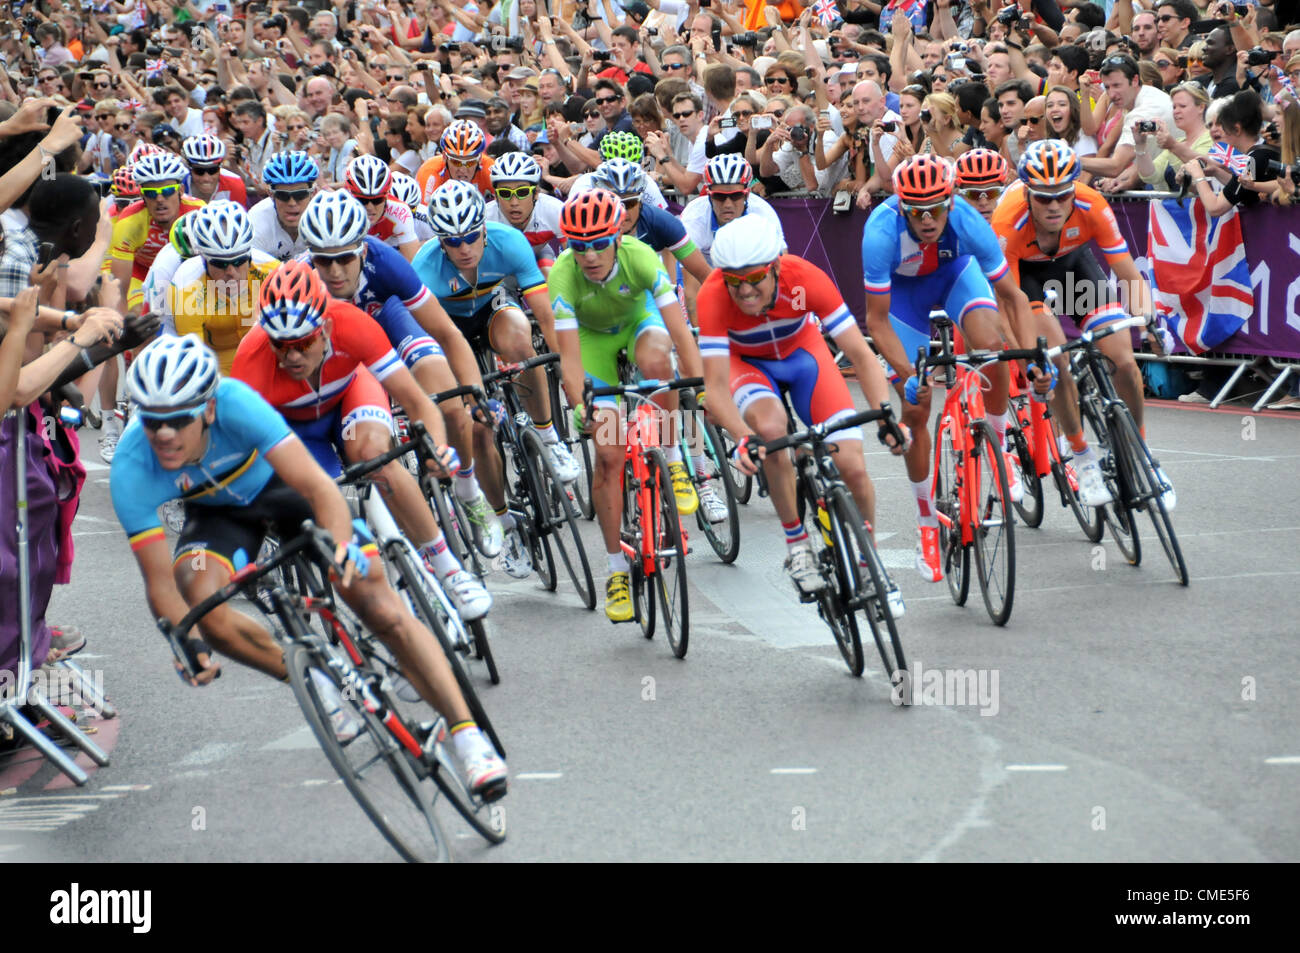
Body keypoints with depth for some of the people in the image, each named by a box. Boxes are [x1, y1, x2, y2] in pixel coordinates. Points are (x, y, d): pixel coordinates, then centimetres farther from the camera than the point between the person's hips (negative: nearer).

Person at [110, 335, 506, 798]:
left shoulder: (235, 403, -38)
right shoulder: (130, 472, -32)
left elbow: (317, 485, -41)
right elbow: (159, 582, -27)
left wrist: (340, 544, -59)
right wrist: (188, 641, -44)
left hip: (281, 485, -2)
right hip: (219, 511, 2)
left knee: (381, 607, -16)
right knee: (204, 603, -27)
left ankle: (468, 737, -11)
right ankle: (310, 684, 0)